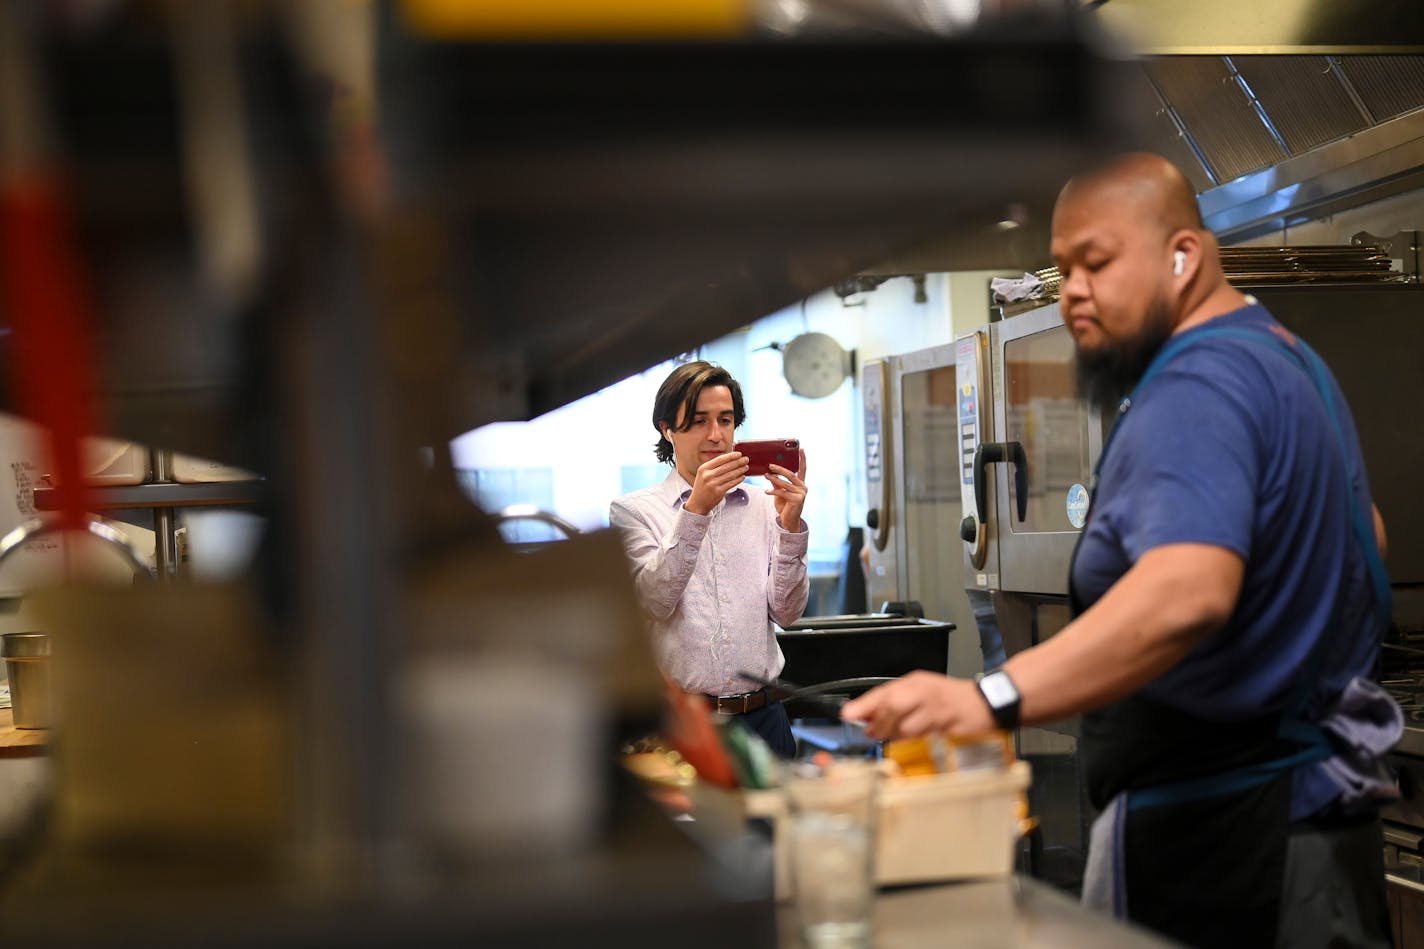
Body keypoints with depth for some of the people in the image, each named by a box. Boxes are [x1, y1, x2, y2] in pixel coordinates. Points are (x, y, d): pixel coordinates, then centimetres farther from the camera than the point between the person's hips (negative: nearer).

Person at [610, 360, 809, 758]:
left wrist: (790, 526, -11)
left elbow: (787, 612, 2)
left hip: (762, 716, 3)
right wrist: (696, 511, -23)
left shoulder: (763, 507, 10)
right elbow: (657, 600, -14)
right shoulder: (634, 511, 2)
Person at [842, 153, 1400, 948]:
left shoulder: (1197, 390, -22)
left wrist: (993, 701, -48)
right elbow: (1365, 535, 26)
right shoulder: (1287, 357, 13)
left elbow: (1187, 590, -39)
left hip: (1219, 831, -11)